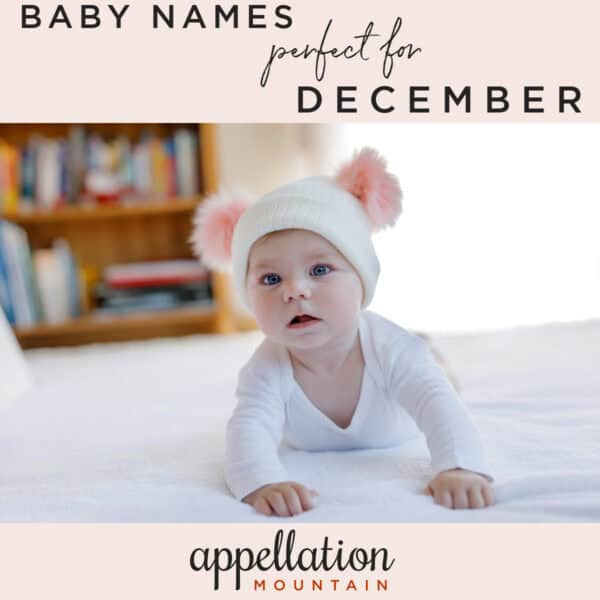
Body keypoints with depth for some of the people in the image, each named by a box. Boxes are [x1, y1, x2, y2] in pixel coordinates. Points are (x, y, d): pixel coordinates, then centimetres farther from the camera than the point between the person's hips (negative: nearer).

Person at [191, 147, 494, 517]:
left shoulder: (390, 349, -43)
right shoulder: (267, 370, -42)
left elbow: (437, 404, -53)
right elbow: (250, 428, -54)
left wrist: (460, 466, -73)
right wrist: (263, 482, -76)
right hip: (308, 445, 1)